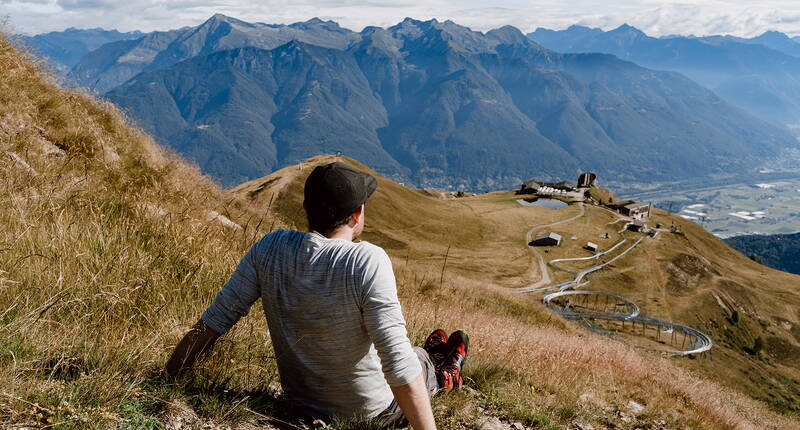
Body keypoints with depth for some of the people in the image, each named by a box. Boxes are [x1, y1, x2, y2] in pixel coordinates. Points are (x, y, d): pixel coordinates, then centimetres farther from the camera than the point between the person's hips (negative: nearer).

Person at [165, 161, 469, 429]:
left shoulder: (270, 248, -15)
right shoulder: (368, 261, -31)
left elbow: (212, 322, -9)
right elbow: (398, 363, -32)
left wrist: (168, 378, 3)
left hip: (299, 403, 5)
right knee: (423, 359, 27)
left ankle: (436, 371, 58)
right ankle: (441, 376, 56)